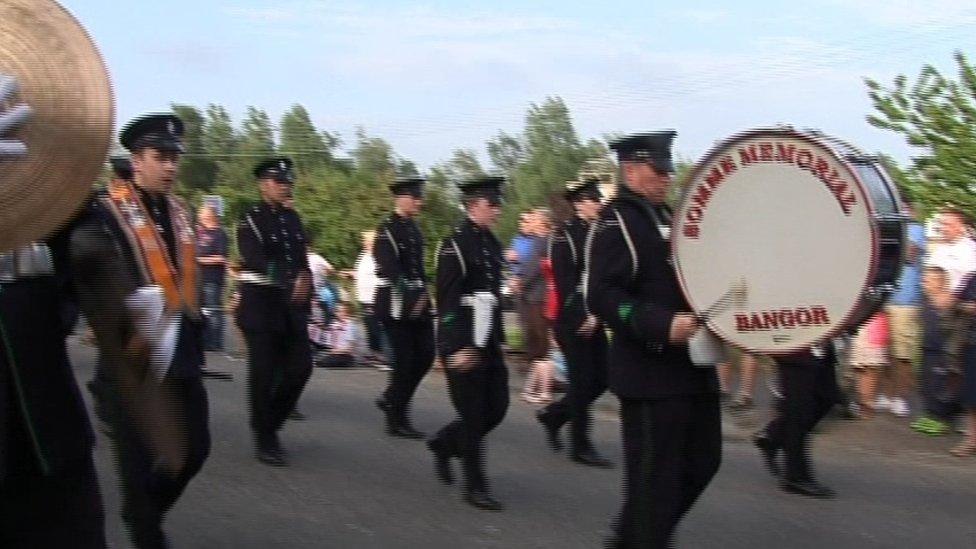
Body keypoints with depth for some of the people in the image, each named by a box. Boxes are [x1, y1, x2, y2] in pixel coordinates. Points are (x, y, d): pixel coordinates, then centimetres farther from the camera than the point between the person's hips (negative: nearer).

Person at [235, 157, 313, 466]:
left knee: (301, 366, 2)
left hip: (291, 306, 6)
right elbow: (256, 259, -23)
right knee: (264, 373, -3)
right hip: (261, 304, -6)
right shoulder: (251, 219, -8)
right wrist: (291, 281, -35)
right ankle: (264, 440, 8)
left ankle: (271, 422, 21)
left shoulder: (292, 218, 13)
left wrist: (305, 291, 10)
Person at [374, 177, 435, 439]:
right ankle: (396, 421, 6)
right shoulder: (387, 230, -11)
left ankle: (390, 399, 24)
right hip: (396, 301, -8)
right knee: (404, 360, -5)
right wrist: (411, 301, -22)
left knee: (425, 354, 6)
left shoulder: (413, 228, 14)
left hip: (417, 300, 8)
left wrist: (423, 294, 7)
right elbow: (391, 270, -19)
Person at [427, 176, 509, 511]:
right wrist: (458, 347, -21)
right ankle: (475, 487, 10)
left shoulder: (492, 244, 12)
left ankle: (444, 445, 30)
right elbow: (447, 301, -17)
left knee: (497, 408, 9)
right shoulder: (454, 244, -13)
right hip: (463, 342, -8)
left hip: (488, 342, 8)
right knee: (473, 414, -1)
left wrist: (499, 338, 19)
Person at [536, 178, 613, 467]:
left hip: (593, 321, 7)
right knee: (583, 381, -3)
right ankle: (580, 446, 7)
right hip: (572, 322, -7)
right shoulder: (563, 236, -9)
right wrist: (581, 319, -17)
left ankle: (553, 414, 26)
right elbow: (565, 283, -15)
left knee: (601, 379, 7)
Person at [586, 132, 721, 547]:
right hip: (650, 373, -9)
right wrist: (663, 326, -29)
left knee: (703, 462, 15)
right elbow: (601, 297, -21)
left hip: (693, 366, 9)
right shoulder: (615, 222, -10)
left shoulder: (670, 217, 17)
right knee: (656, 478, -1)